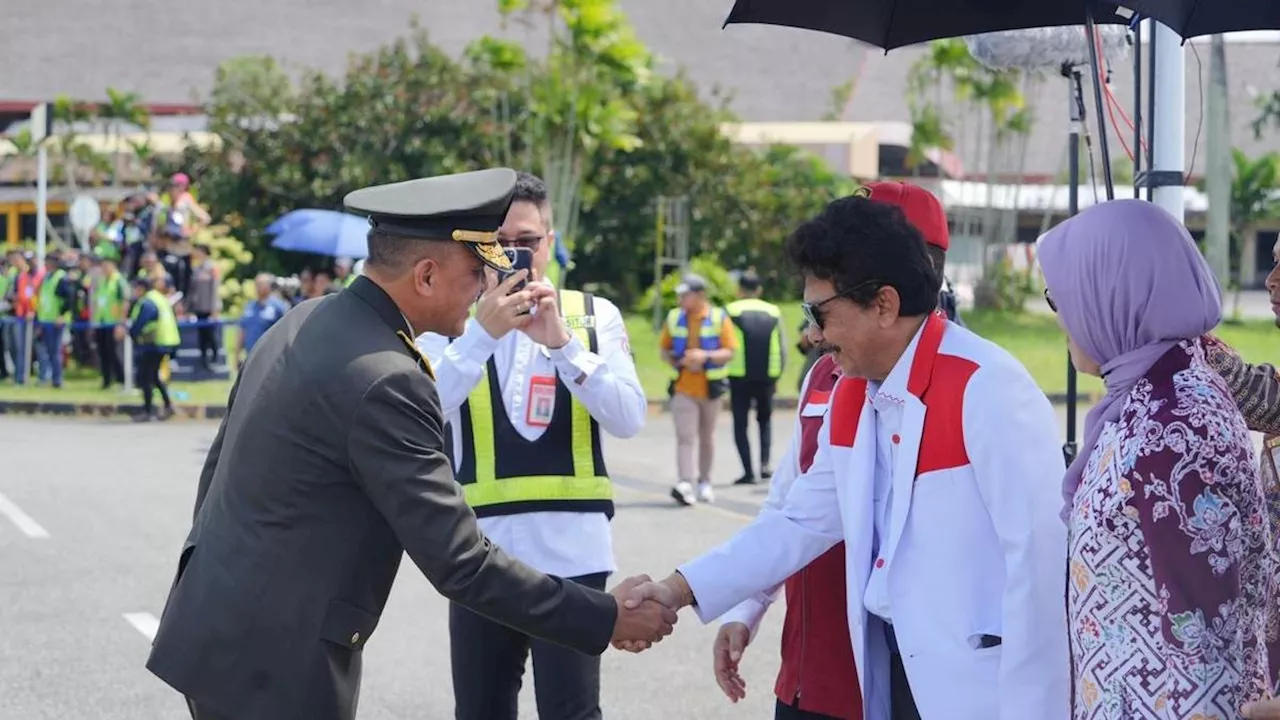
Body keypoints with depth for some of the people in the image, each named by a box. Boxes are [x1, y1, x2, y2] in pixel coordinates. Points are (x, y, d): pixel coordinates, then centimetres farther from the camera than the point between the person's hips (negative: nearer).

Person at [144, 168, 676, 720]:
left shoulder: (306, 323, 7)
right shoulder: (384, 381, -21)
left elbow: (218, 466, 16)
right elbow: (459, 563, -20)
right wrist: (604, 619, -13)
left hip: (215, 630, 9)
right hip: (271, 664, -9)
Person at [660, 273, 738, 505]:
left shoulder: (719, 318, -4)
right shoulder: (674, 318, 5)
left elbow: (730, 352, -7)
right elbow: (665, 351, 12)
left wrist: (706, 356, -23)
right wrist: (677, 362, -9)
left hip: (710, 388, -1)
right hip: (683, 388, 1)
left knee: (707, 437, 12)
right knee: (685, 436, -11)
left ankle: (704, 482, 25)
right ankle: (685, 484, -20)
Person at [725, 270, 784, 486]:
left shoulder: (731, 311, -2)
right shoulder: (773, 312, 7)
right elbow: (782, 349, 7)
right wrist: (777, 377, 15)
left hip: (740, 378, -3)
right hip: (767, 377, 3)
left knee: (740, 424, 6)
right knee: (765, 419, 21)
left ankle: (748, 472, 0)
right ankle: (765, 464, 5)